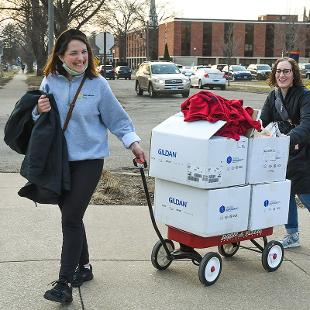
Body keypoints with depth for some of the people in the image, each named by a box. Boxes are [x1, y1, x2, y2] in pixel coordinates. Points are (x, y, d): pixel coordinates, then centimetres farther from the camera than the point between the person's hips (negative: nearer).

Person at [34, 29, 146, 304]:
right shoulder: (50, 82, 1)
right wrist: (40, 111, -11)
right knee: (71, 217, 14)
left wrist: (132, 142, -8)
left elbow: (116, 118, 1)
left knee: (71, 219, -9)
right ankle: (83, 267, 32)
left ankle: (65, 283, -2)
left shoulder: (97, 84, -8)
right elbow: (38, 119, 11)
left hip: (88, 160, -4)